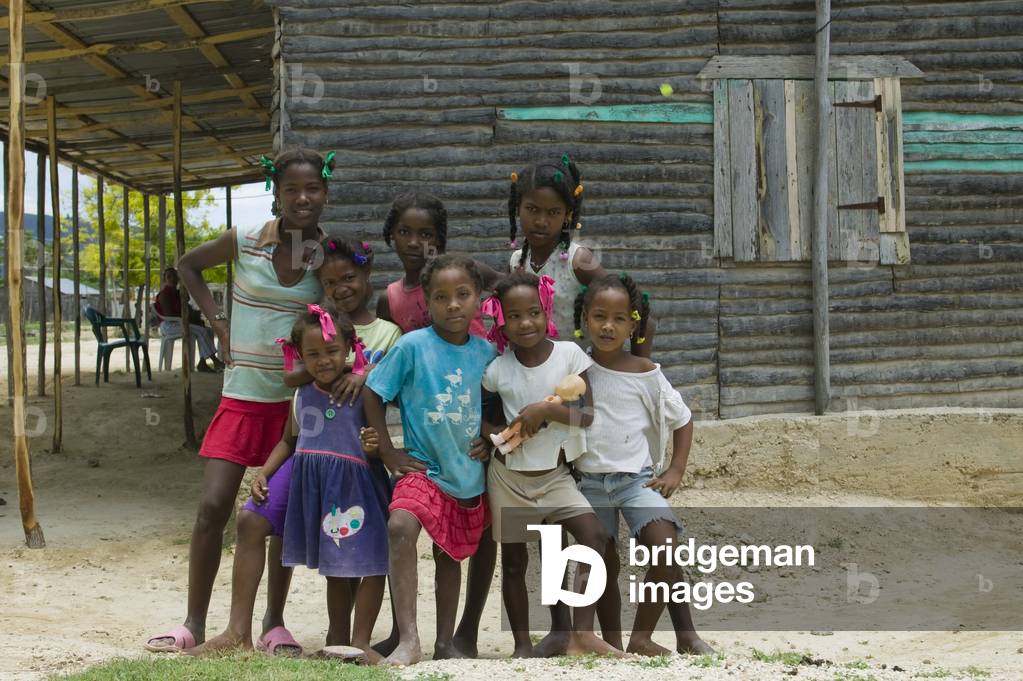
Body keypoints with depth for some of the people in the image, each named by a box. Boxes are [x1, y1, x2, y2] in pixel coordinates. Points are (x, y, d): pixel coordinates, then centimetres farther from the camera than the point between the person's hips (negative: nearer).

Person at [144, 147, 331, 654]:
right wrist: (217, 320, 3)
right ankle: (194, 624, 7)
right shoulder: (245, 242, -4)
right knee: (213, 506, -5)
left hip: (298, 399, 0)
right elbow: (188, 265, 13)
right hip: (242, 395, 0)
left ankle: (274, 622, 19)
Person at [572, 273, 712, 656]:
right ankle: (612, 644, 18)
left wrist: (675, 472, 1)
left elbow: (682, 419, 8)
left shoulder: (644, 373, -2)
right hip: (589, 481, 1)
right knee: (604, 566, 3)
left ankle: (641, 637, -7)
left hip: (637, 477, -1)